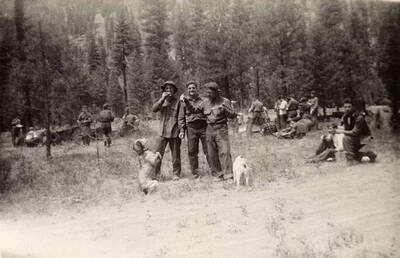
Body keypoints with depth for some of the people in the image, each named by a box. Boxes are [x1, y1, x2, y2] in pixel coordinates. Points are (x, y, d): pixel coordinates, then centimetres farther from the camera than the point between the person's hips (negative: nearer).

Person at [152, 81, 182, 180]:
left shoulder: (178, 102, 0)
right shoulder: (162, 101, 10)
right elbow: (154, 109, -6)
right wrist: (162, 98, -13)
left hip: (174, 133, -2)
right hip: (163, 132, 2)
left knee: (175, 155, 6)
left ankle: (176, 174, 17)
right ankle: (155, 173, 8)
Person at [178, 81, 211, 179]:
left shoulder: (203, 100, 9)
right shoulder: (184, 102, 11)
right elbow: (181, 117, 11)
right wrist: (182, 130, 1)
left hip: (203, 127, -1)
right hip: (191, 128, 1)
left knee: (208, 150, -2)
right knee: (192, 152, 1)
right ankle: (195, 173, 10)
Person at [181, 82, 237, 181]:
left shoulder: (224, 101, -1)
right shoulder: (206, 102, 10)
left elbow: (233, 115, -6)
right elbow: (194, 110, 14)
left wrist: (224, 109, -22)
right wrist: (186, 101, 2)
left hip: (221, 129, -4)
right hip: (209, 130, 5)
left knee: (224, 152, -13)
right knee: (212, 154, 5)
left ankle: (228, 175, -13)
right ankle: (218, 175, 13)